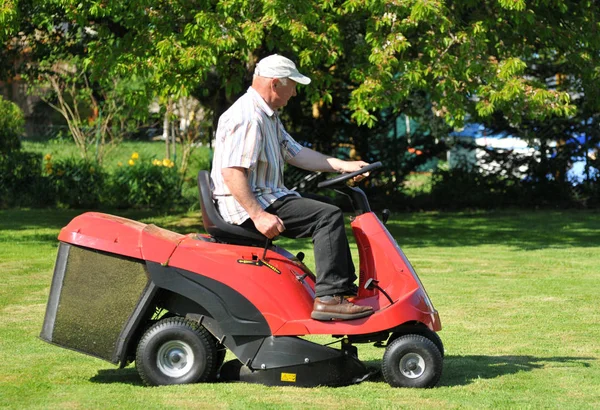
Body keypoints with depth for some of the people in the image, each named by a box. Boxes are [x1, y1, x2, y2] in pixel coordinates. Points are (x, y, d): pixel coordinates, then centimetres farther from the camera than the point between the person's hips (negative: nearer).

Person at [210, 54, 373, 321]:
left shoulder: (268, 116, 18)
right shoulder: (247, 118, -18)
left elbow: (295, 152, 20)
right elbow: (231, 172, -26)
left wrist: (342, 165, 10)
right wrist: (258, 215, -30)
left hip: (267, 197, 12)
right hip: (247, 206, -12)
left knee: (330, 215, 18)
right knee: (328, 216, -20)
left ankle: (347, 289, 17)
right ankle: (328, 298, -24)